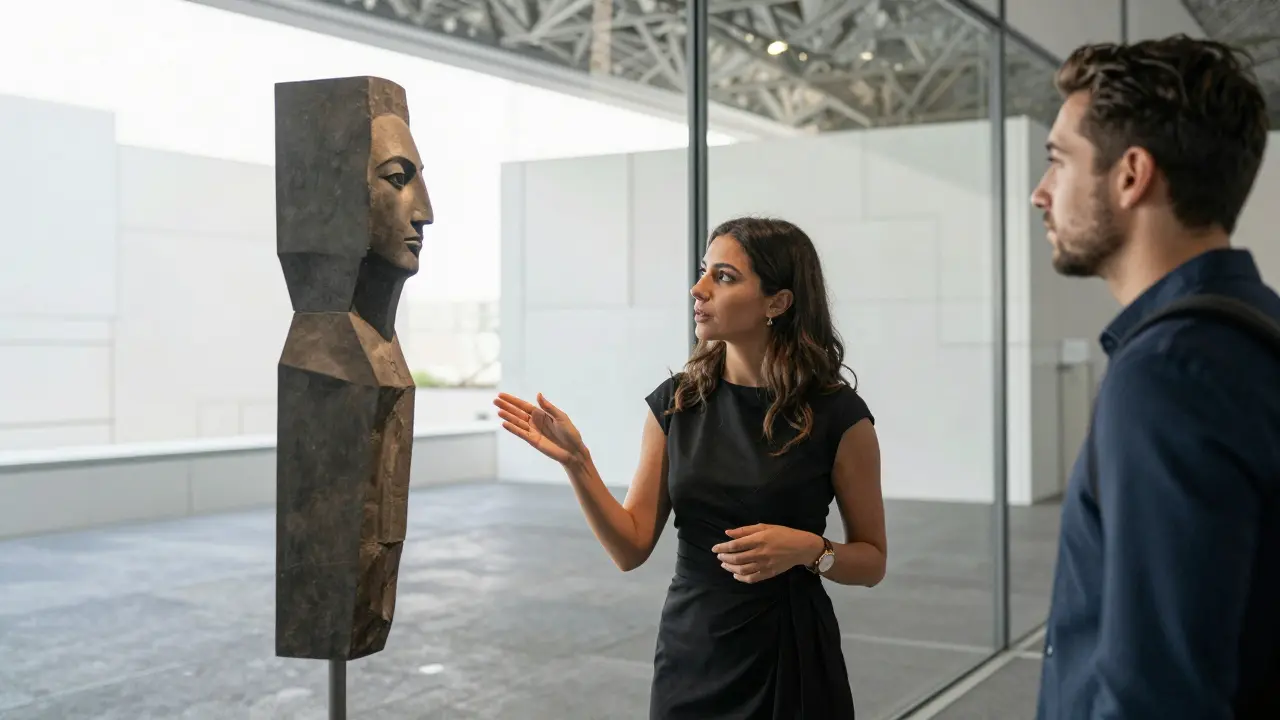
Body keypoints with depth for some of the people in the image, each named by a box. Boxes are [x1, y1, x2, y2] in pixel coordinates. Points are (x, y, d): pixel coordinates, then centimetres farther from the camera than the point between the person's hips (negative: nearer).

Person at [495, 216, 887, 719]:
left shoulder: (836, 415, -11)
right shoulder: (675, 402, -2)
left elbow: (872, 560, -1)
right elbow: (632, 547, -2)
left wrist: (809, 549, -20)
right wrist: (576, 462, -14)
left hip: (790, 660, -3)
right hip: (690, 656, 3)